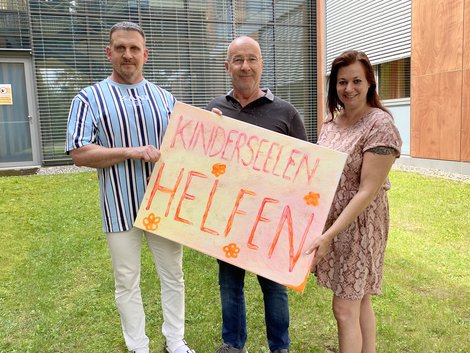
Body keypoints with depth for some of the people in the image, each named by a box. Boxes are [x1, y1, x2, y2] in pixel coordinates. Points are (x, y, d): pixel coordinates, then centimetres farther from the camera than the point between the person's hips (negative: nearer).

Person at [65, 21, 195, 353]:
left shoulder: (165, 98, 8)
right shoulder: (90, 99, -2)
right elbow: (79, 153, -9)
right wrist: (132, 152, -18)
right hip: (121, 208, -2)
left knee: (173, 276, 12)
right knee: (127, 282, 10)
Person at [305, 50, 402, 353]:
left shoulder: (380, 124, -15)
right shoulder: (330, 122, 6)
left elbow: (368, 191, -20)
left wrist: (329, 236, -24)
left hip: (359, 224, -6)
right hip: (330, 220, 7)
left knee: (345, 308, 0)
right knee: (360, 302, 17)